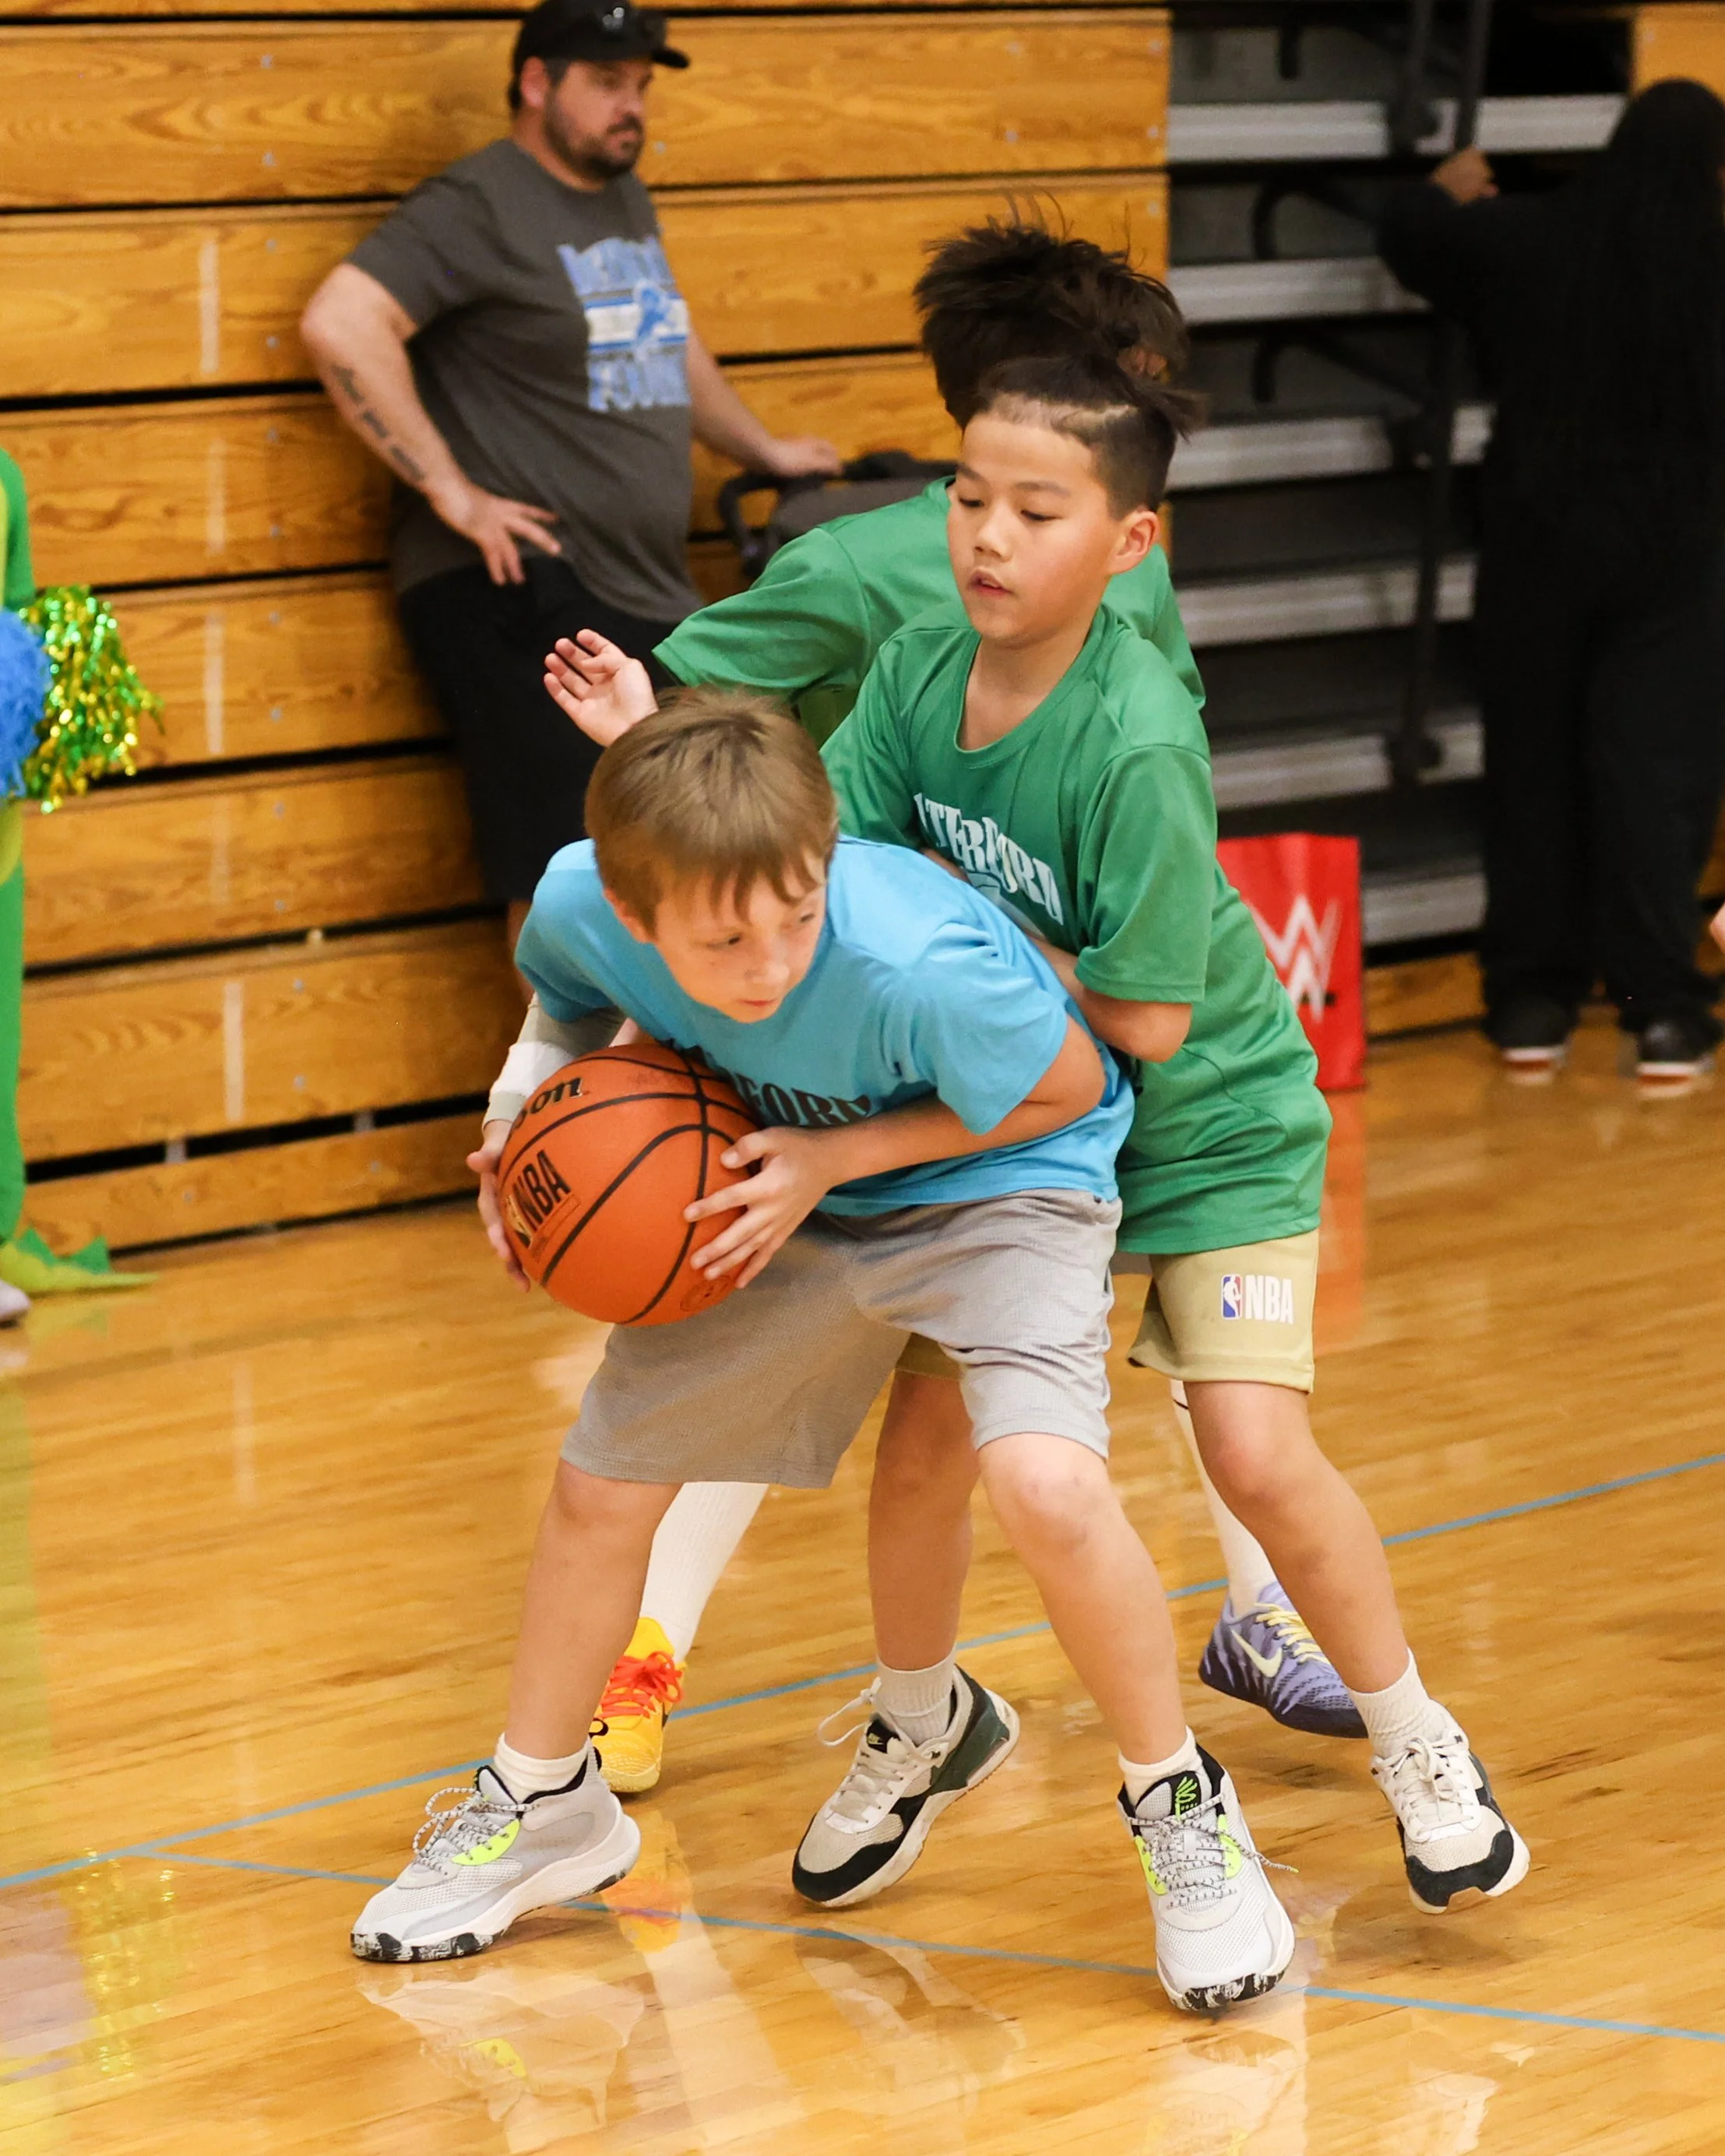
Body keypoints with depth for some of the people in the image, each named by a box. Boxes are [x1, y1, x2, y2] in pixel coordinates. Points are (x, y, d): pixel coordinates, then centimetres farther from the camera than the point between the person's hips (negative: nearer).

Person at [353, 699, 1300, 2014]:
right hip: (789, 1186, 5)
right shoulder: (579, 906, -26)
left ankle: (1182, 1808, -4)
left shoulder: (919, 965, -41)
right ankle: (545, 1808, 36)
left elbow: (1066, 1089, -21)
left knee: (1046, 1483, -28)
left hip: (998, 1173, -5)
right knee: (600, 1487, 9)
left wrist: (834, 1156, -26)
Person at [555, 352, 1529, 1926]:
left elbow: (1145, 1020, -26)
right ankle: (917, 1723, 27)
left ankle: (1419, 1747, 7)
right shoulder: (918, 673, -9)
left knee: (1258, 1451, -16)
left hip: (1211, 1129, -5)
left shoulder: (1138, 746, -29)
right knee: (926, 1440, -1)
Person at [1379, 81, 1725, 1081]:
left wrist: (1449, 192, 33)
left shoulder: (1528, 239, -5)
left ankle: (1534, 1000, 15)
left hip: (1539, 540, 2)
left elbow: (1406, 234, 13)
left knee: (1535, 765, 12)